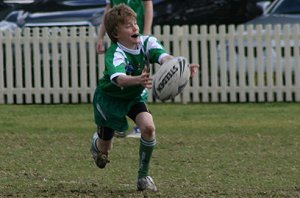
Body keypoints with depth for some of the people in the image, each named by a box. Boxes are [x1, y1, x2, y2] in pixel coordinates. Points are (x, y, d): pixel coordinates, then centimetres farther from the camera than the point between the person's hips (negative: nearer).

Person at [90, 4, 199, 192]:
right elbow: (118, 79, -54)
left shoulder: (147, 42, -21)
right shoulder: (115, 54, -34)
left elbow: (164, 57, -40)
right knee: (105, 149, 6)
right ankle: (96, 142, 47)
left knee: (149, 127, -23)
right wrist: (138, 80, -76)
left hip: (135, 96, 3)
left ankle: (144, 176, -5)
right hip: (109, 97, -3)